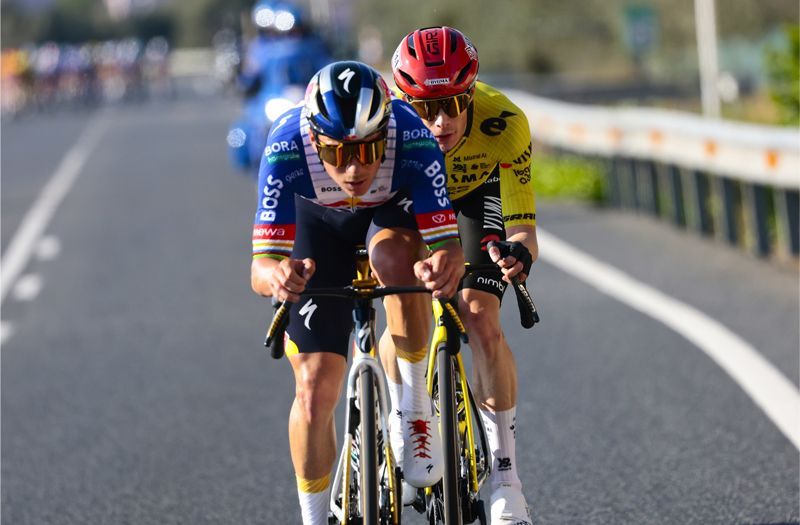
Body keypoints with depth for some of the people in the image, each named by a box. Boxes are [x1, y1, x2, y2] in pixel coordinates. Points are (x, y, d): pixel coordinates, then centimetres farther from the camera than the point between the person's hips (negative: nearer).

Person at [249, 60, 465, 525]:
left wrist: (445, 263, -64)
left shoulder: (413, 139, -38)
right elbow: (261, 267, -40)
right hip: (319, 221, 1)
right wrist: (277, 275, -64)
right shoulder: (287, 149, -38)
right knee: (315, 390, -8)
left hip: (395, 210, -1)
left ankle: (415, 409, -18)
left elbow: (448, 243, -40)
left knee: (396, 258, -38)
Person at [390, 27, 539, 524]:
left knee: (481, 321, -18)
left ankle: (505, 476, -9)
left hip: (477, 194, -1)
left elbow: (523, 225, -37)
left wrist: (520, 251, -61)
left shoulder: (503, 123, -38)